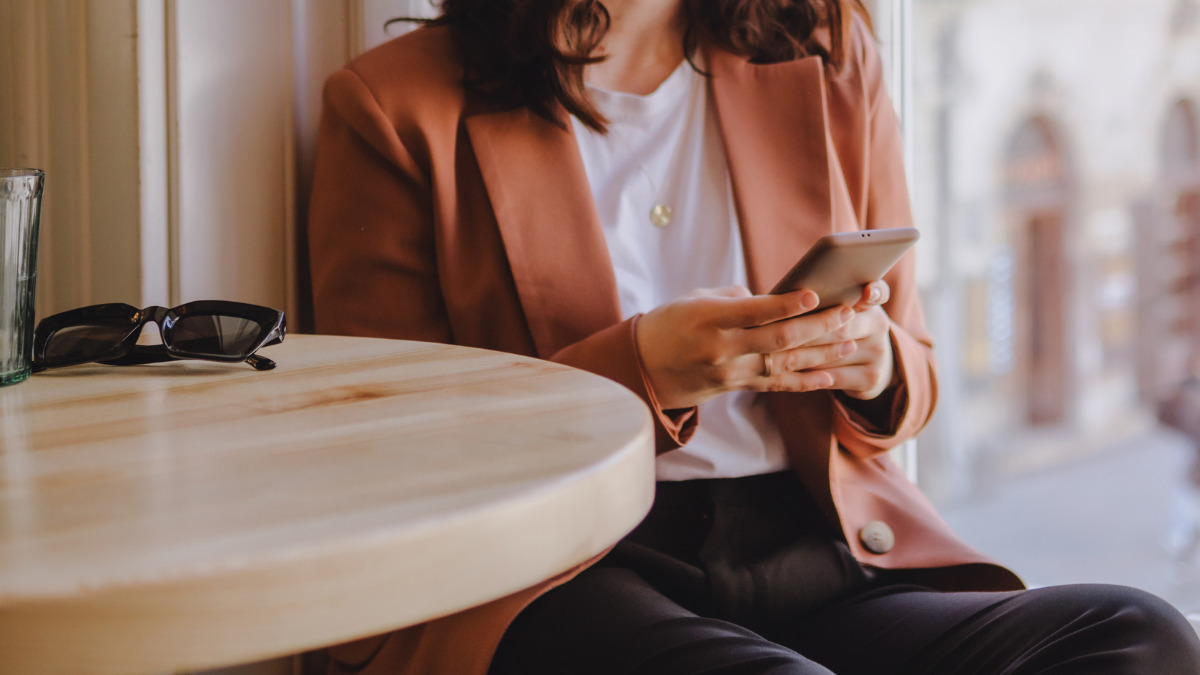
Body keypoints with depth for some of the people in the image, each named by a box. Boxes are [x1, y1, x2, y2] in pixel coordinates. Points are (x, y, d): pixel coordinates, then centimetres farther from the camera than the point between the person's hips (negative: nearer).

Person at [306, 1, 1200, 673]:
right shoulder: (394, 108, 2)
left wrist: (875, 363, -7)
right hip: (542, 576, -4)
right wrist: (642, 370, -17)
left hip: (816, 551, 5)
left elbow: (913, 371, 20)